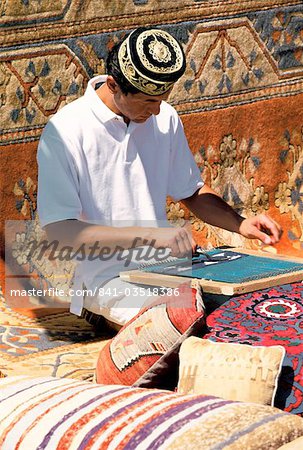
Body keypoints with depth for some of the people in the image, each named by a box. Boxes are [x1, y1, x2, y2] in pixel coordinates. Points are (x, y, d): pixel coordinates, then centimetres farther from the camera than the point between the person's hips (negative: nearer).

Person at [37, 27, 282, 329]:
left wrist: (239, 224, 0)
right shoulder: (64, 132, -12)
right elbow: (58, 229, -18)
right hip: (106, 277, -7)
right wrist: (149, 236, -24)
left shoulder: (165, 118, 7)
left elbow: (192, 192, 19)